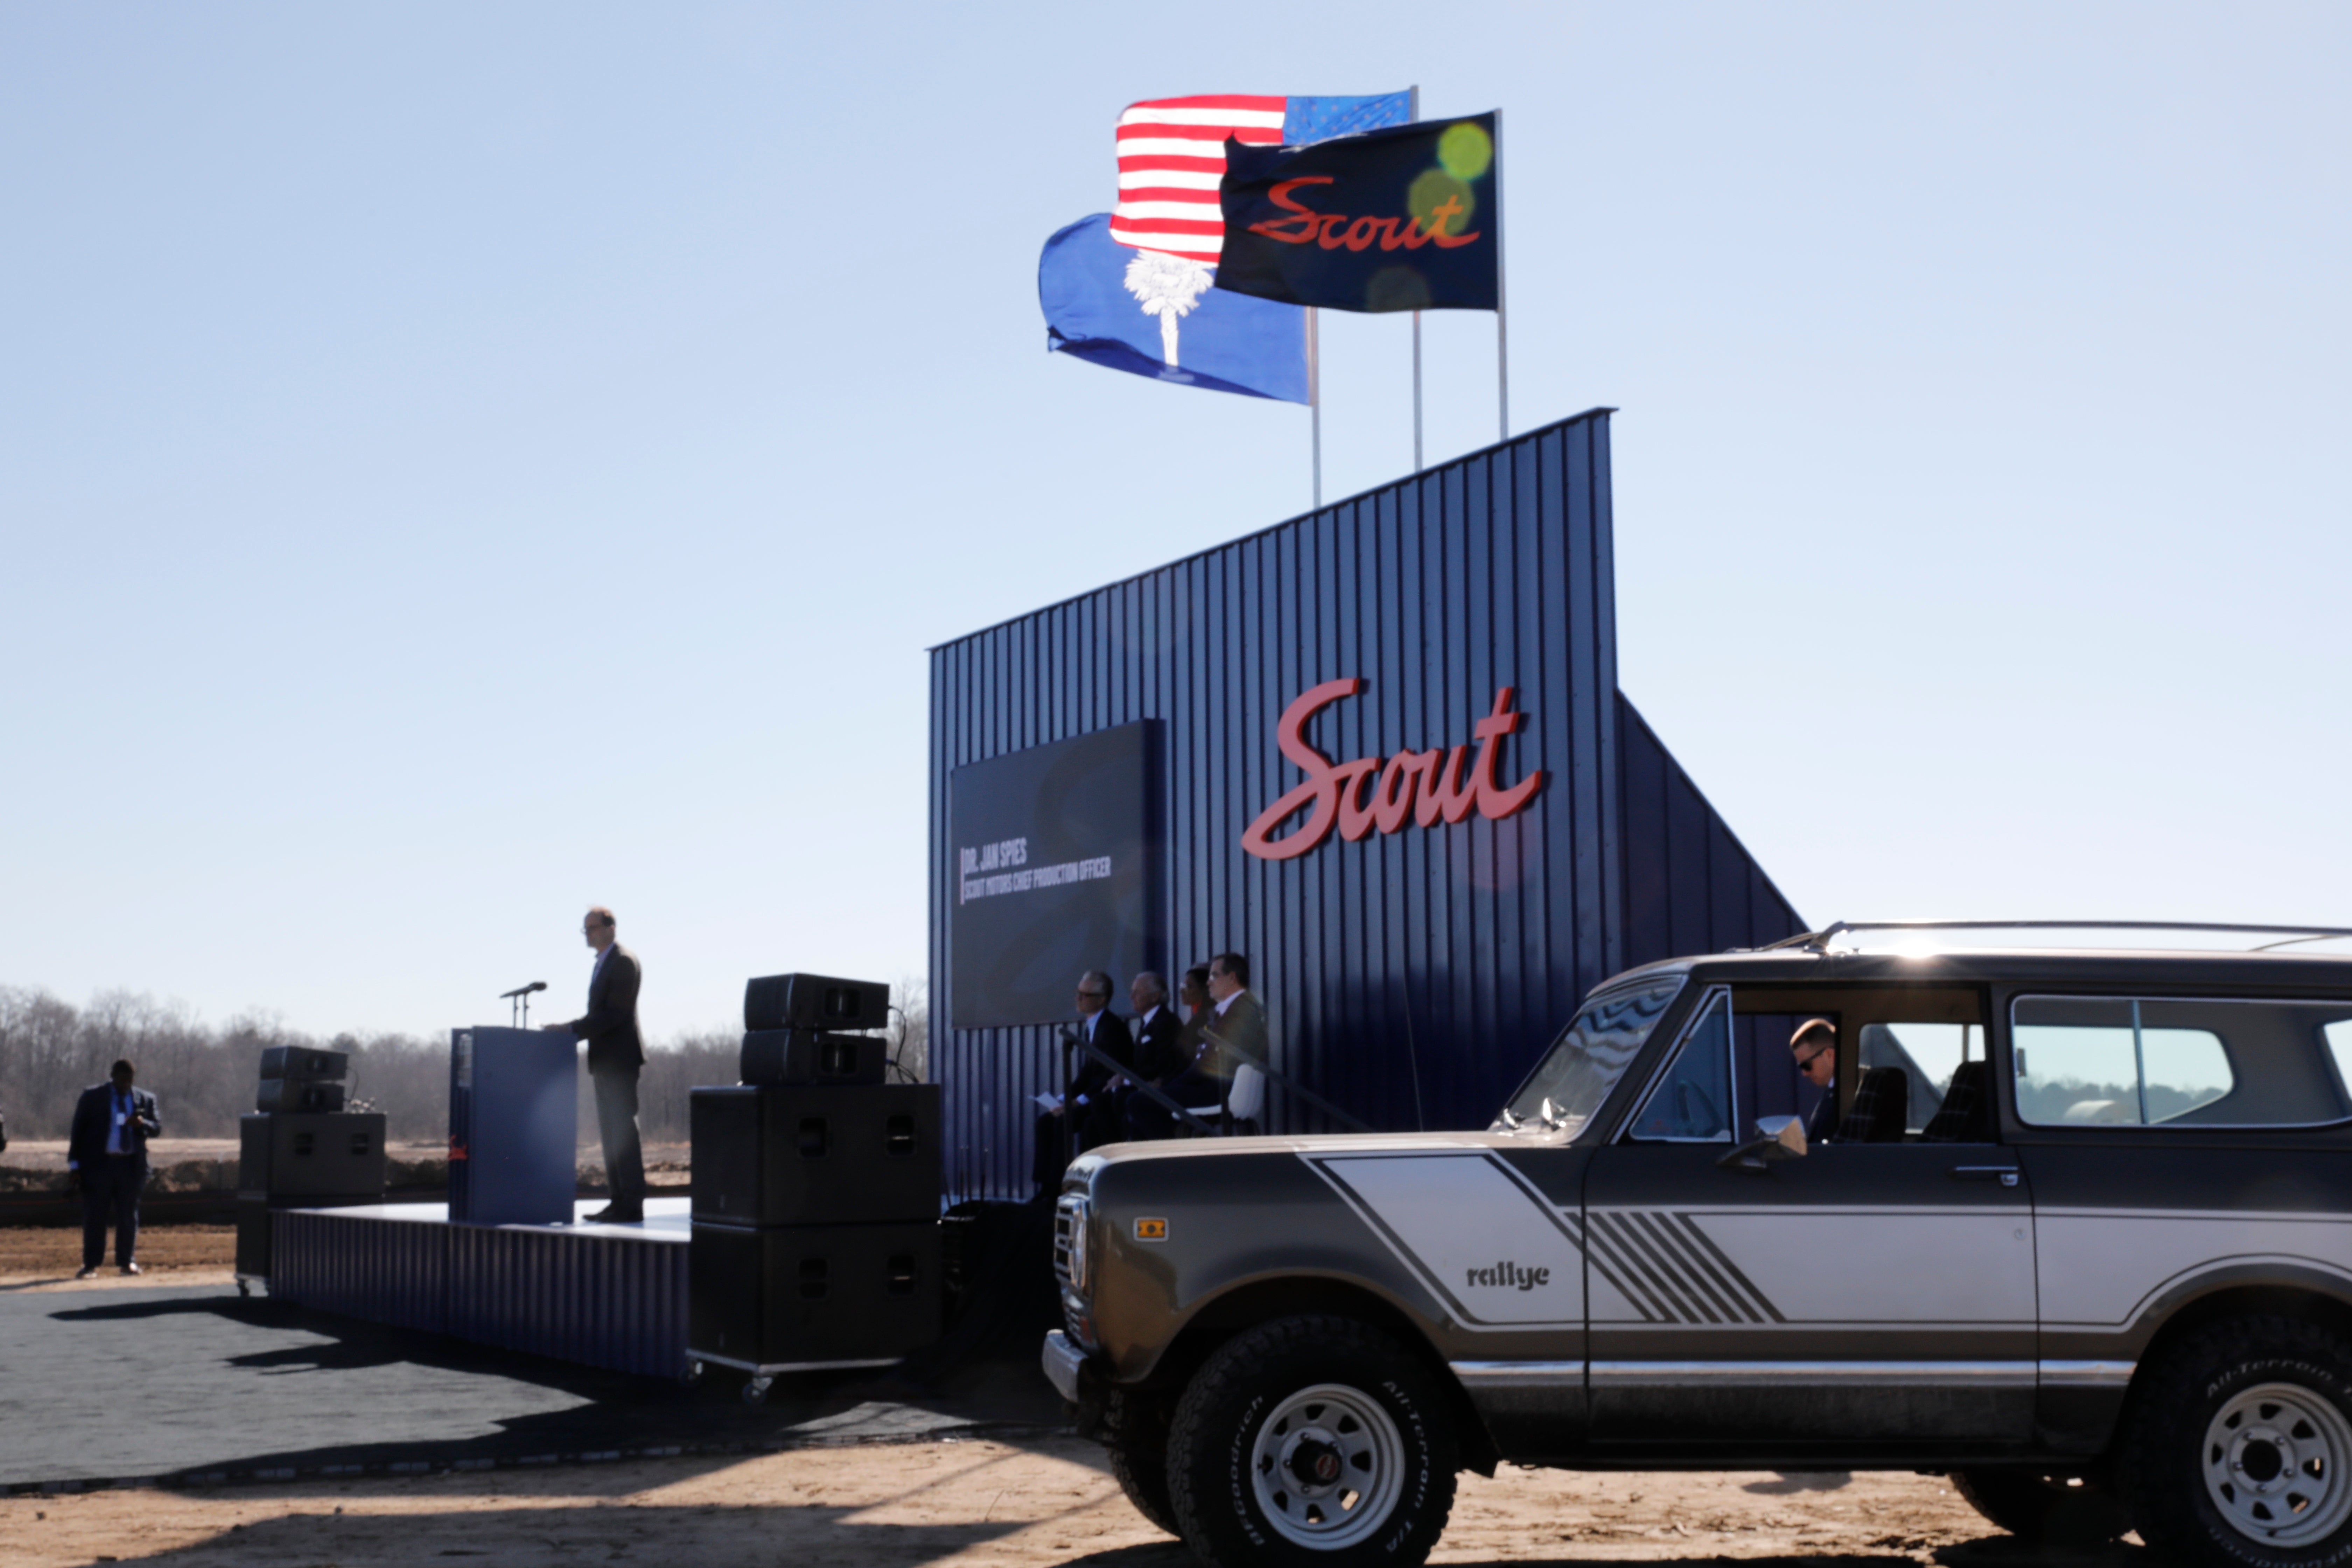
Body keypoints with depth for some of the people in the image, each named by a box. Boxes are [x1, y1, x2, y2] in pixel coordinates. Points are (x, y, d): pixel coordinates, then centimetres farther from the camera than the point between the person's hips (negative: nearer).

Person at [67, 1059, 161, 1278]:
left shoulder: (145, 1099, 9)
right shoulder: (92, 1096, 3)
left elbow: (157, 1128, 6)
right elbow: (78, 1129, 2)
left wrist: (142, 1124, -17)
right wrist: (75, 1163, -3)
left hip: (130, 1165, 2)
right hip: (98, 1164, -2)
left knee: (128, 1215, 6)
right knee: (94, 1215, 0)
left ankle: (127, 1261, 14)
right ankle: (90, 1264, 6)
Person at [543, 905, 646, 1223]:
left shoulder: (624, 962, -11)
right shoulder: (603, 963, 19)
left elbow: (615, 1014, -19)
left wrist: (572, 1029, -20)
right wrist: (570, 1030, 8)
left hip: (619, 1059, -10)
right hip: (605, 1060, 10)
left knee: (622, 1130, -10)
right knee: (610, 1132, 10)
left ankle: (632, 1204, -9)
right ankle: (619, 1201, 13)